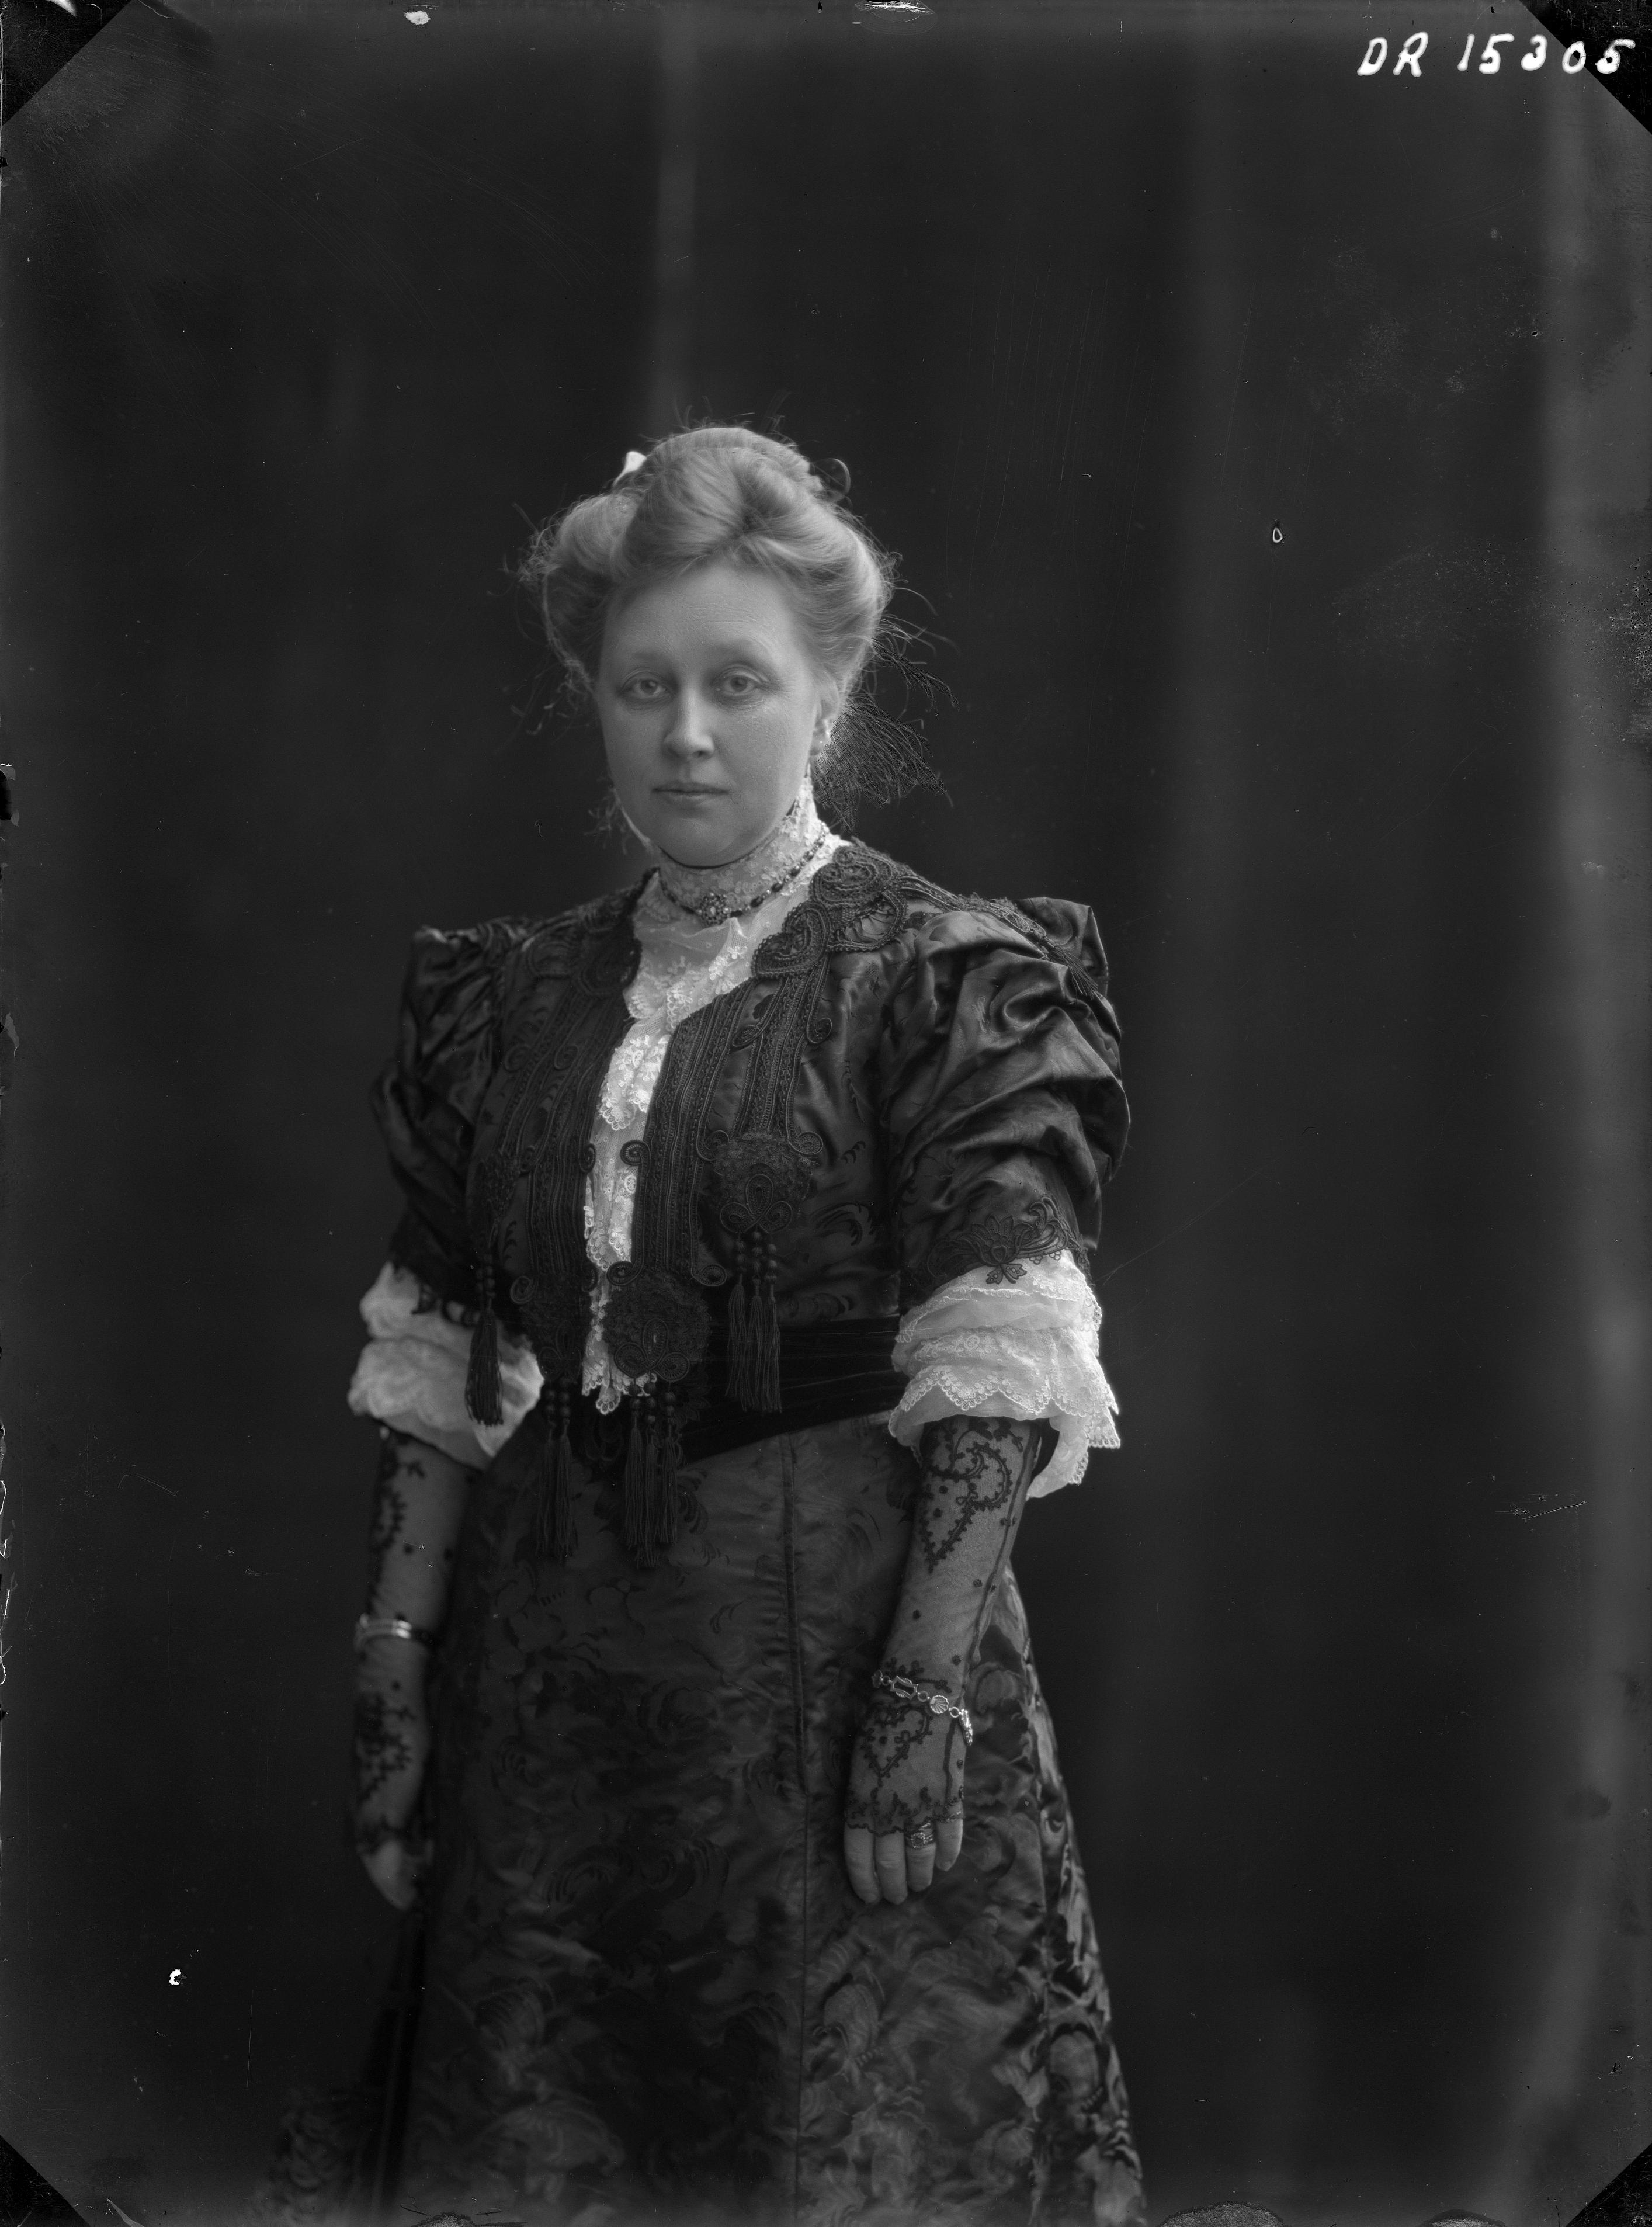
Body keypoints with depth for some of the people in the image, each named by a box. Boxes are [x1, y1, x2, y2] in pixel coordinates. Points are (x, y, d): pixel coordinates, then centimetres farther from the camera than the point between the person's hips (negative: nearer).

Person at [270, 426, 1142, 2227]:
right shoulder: (510, 998, 10)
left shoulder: (941, 981, -4)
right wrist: (394, 1646, 4)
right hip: (552, 1645, 5)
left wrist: (930, 1681, -19)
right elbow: (439, 1367, 10)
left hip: (839, 1611, -4)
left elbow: (995, 1390, -11)